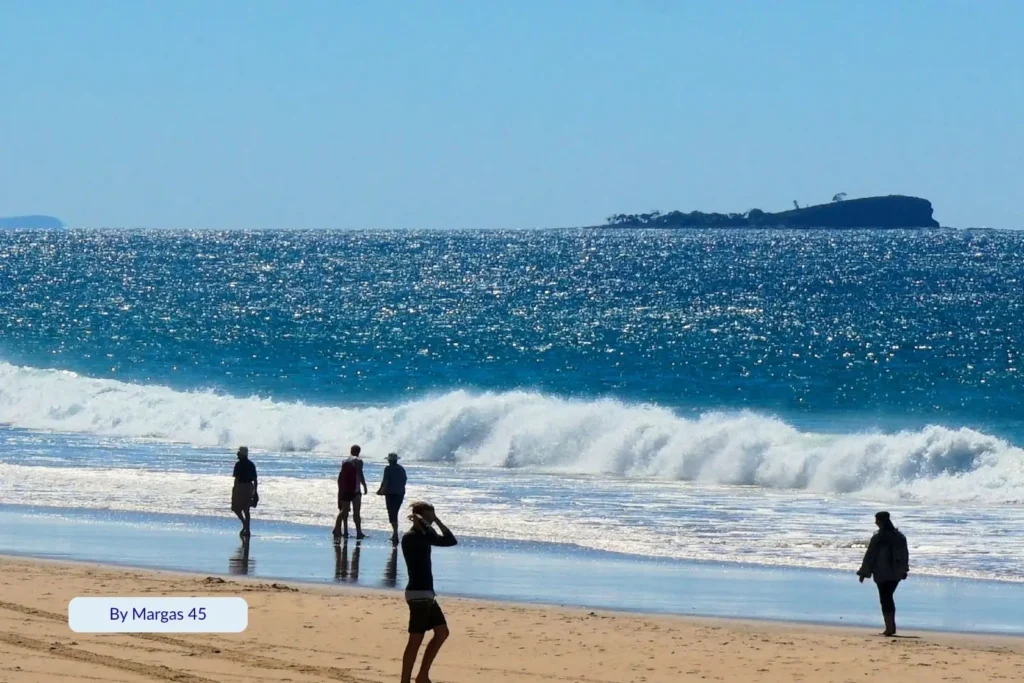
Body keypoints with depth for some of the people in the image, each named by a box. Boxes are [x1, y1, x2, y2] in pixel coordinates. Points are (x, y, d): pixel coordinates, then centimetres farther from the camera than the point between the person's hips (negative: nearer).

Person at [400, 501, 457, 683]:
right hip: (418, 594, -10)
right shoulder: (410, 537, -14)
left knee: (442, 632, 14)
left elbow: (450, 540, 15)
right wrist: (422, 523, -17)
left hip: (426, 594, 10)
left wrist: (437, 521, 10)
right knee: (415, 640, -8)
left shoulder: (421, 537, 15)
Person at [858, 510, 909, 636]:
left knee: (885, 600, 0)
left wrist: (863, 573, -1)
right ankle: (891, 626, 17)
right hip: (896, 574, 5)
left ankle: (889, 628, -3)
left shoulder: (877, 538, -12)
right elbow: (905, 555, 12)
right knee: (889, 598, 18)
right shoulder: (900, 537, 5)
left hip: (882, 574, -5)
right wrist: (904, 570, 23)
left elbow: (870, 556, -9)